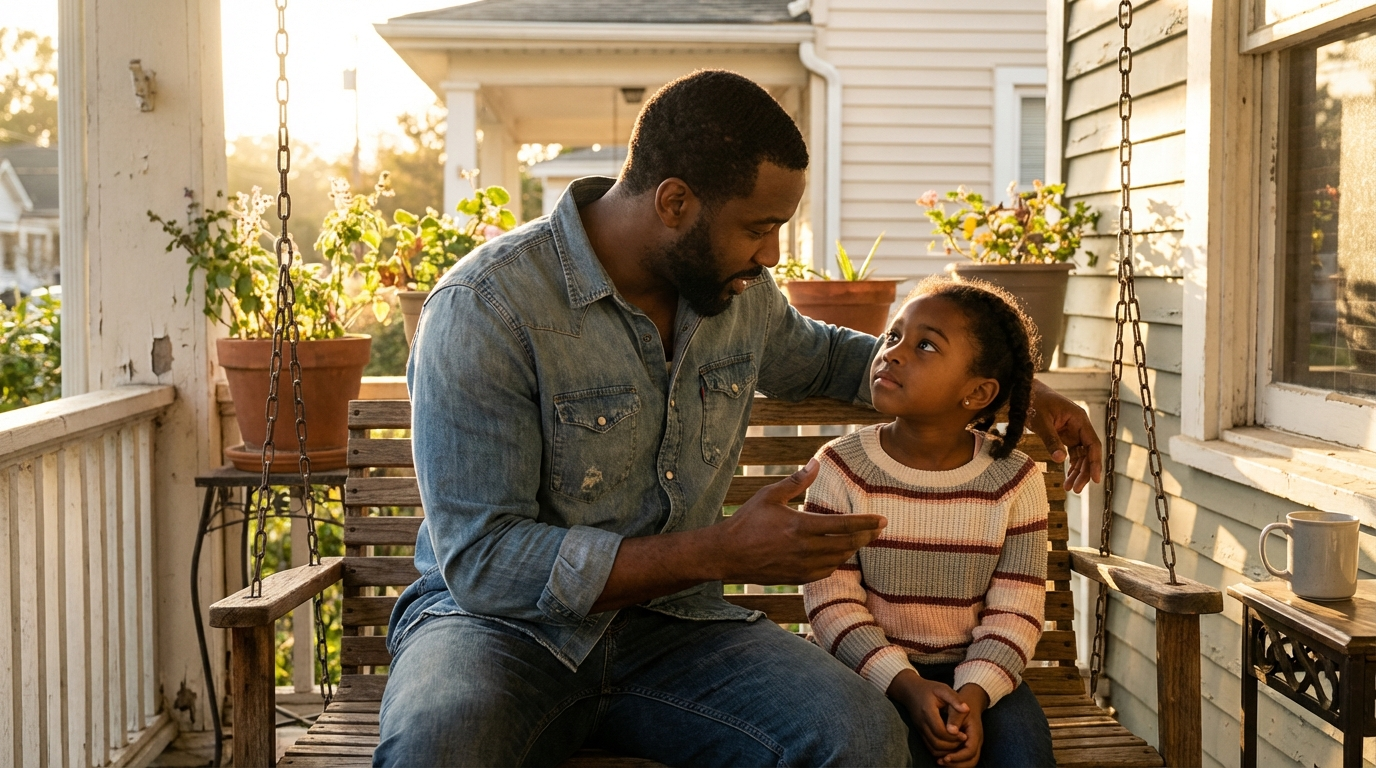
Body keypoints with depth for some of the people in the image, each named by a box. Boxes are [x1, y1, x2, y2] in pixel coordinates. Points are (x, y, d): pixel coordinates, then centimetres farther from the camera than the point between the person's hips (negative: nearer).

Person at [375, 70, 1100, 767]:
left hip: (669, 626, 6)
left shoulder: (739, 292, 3)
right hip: (503, 624, -5)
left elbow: (822, 355, 28)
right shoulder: (483, 311, -18)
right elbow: (483, 561, -21)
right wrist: (720, 553, -24)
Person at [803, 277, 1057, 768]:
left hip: (975, 673, 2)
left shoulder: (1015, 481, -3)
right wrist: (906, 686, -22)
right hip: (873, 670, -1)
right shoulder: (841, 468, -6)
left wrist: (972, 696, -22)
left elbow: (1013, 613, -5)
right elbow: (831, 601, -10)